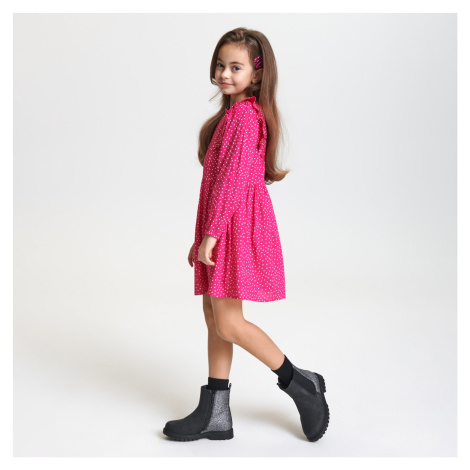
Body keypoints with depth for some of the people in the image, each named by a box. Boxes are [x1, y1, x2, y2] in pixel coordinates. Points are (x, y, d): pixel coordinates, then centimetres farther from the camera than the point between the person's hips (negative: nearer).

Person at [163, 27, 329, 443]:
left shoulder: (244, 115, -12)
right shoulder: (234, 114, 19)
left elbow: (233, 179, -20)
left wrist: (210, 233, -20)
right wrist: (204, 238, 19)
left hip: (236, 228, -10)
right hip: (223, 229, 10)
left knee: (228, 322, -7)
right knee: (214, 317, 10)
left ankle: (302, 384, 8)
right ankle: (215, 415, 18)